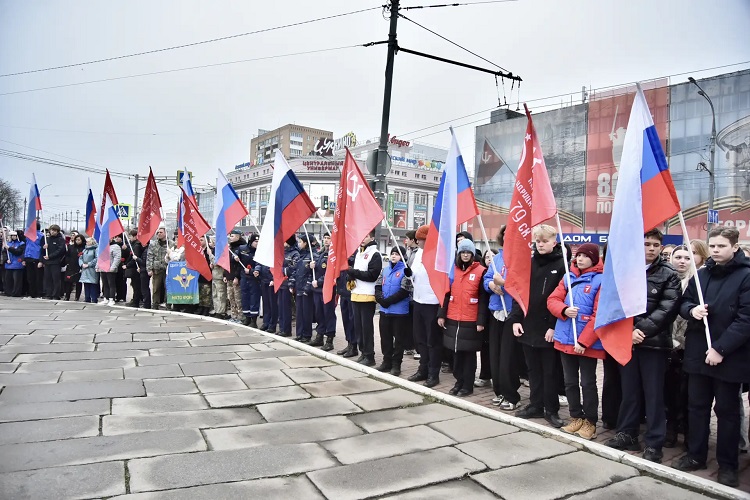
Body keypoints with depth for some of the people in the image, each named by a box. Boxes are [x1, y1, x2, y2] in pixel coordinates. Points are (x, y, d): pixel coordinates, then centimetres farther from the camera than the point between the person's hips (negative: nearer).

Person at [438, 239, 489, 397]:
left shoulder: (480, 271, -5)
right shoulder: (452, 270, 8)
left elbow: (483, 299, -7)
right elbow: (446, 294, 10)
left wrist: (481, 321, -11)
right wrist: (441, 315, 6)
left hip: (471, 320, -4)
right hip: (453, 319, 4)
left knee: (469, 353, 7)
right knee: (457, 352, 12)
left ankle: (468, 385, 17)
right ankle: (459, 382, 24)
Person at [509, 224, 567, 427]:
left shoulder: (561, 265, -5)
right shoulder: (528, 263, 8)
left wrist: (554, 325, -14)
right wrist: (515, 319, -1)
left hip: (548, 328, -4)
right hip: (528, 325, 5)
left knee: (550, 371, 7)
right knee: (533, 370, 14)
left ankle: (551, 410, 19)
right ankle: (536, 405, 26)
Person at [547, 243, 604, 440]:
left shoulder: (601, 280, -9)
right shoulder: (568, 277, 9)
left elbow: (599, 315, -14)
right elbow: (552, 300, 7)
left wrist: (584, 341, -17)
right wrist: (564, 310, -16)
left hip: (588, 343, -6)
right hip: (565, 339, 6)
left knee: (587, 383, 5)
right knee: (570, 381, 14)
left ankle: (590, 421, 21)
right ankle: (576, 417, 29)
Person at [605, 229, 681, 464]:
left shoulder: (669, 275, 2)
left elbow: (668, 308, -8)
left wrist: (642, 330, -16)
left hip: (654, 342, -3)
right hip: (627, 339, 3)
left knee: (653, 393, 3)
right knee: (629, 390, 12)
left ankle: (654, 443, 13)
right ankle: (627, 433, 25)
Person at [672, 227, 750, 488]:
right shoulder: (701, 274, 10)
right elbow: (683, 303, 15)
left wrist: (720, 348, -19)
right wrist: (691, 309, -10)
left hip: (729, 356, -5)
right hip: (698, 353, 5)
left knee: (727, 410, 8)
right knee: (697, 406, 13)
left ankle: (728, 464, 22)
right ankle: (695, 455, 27)